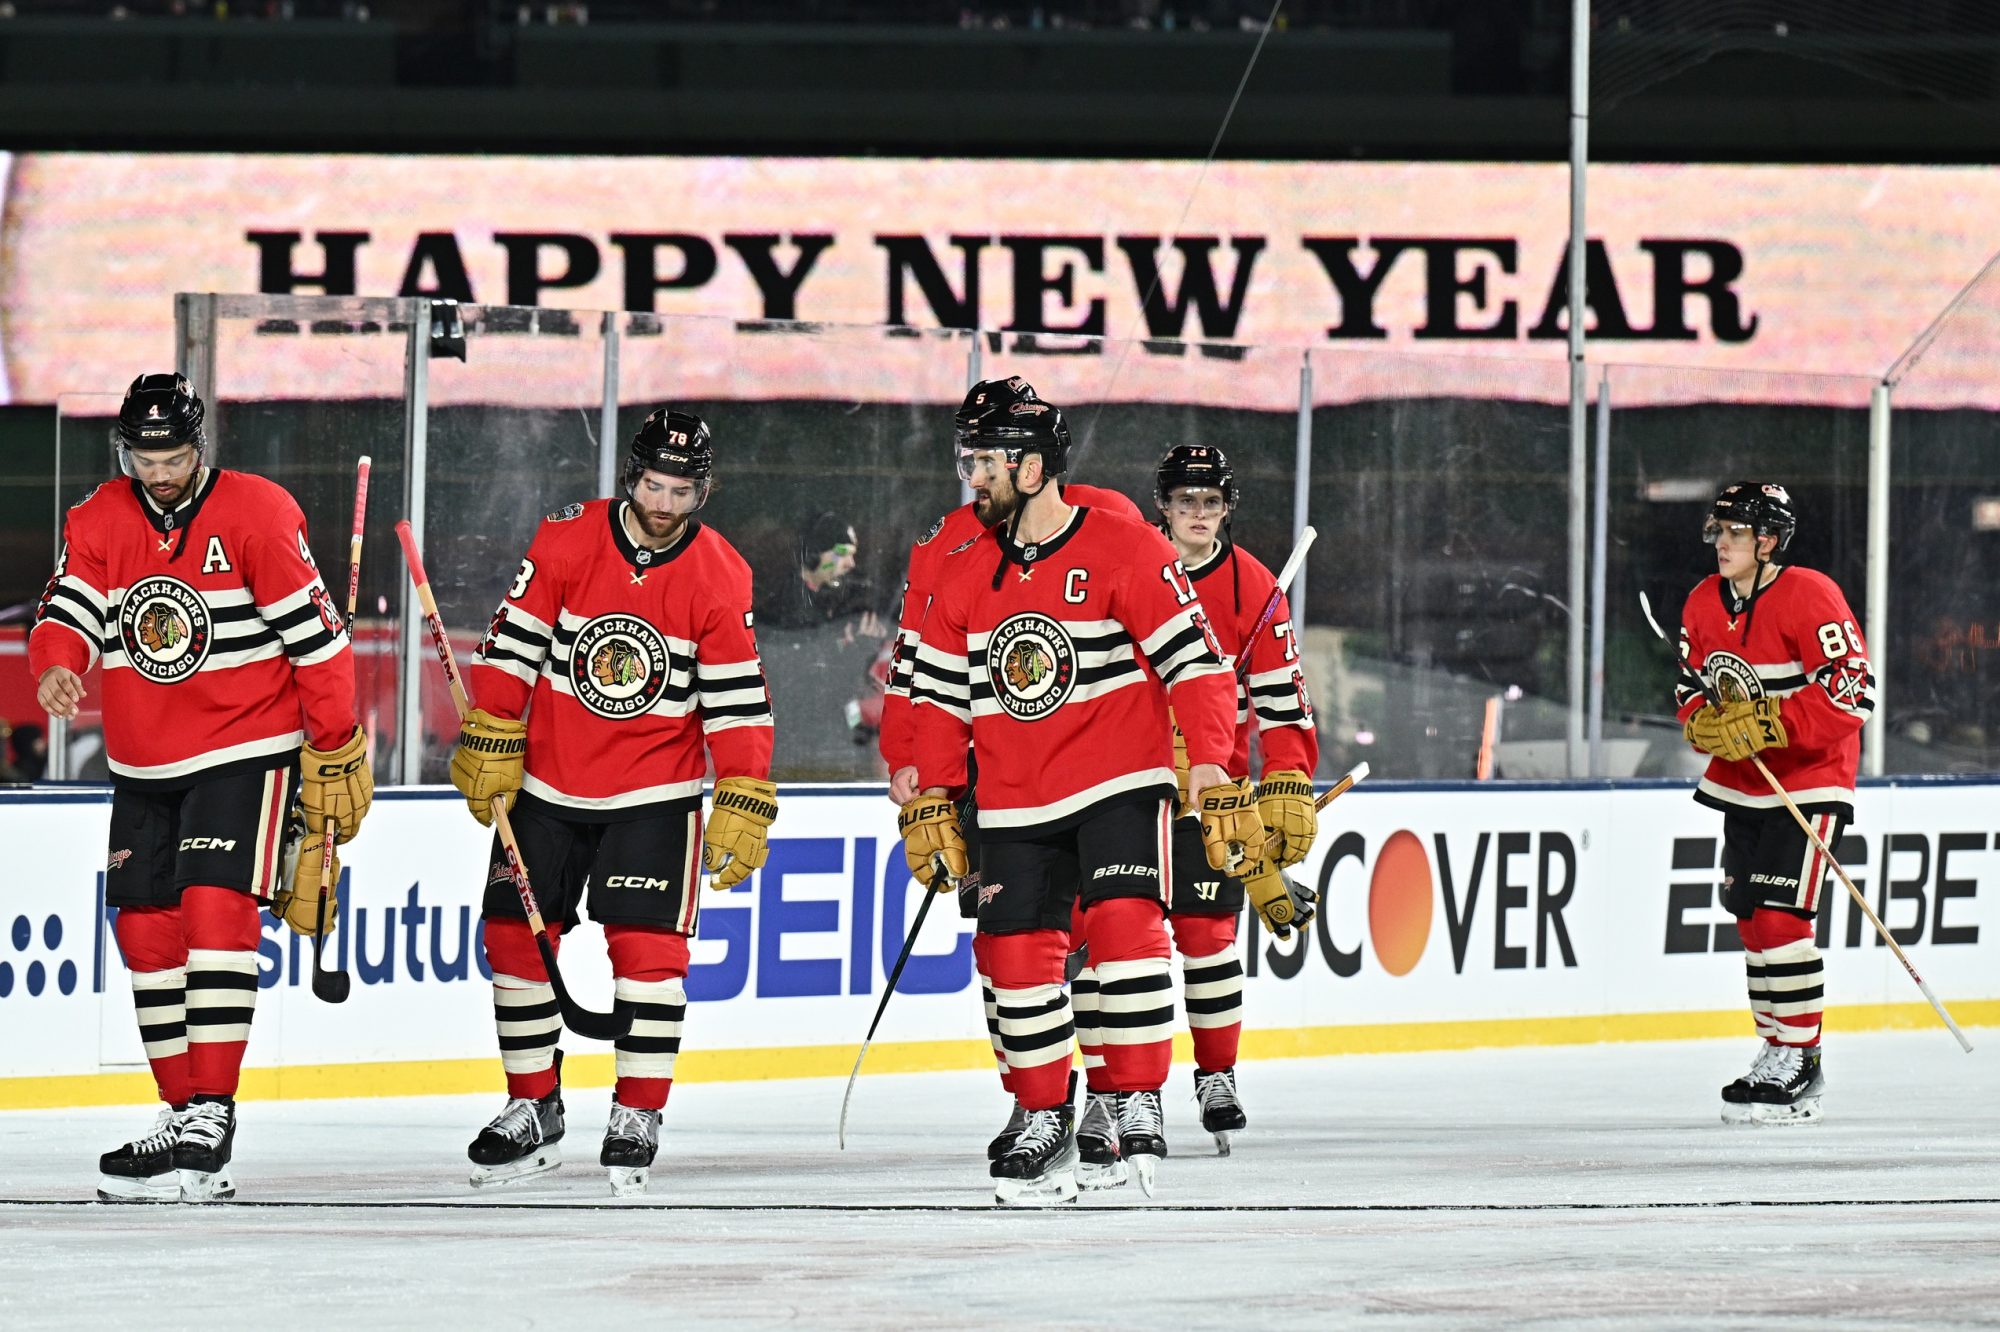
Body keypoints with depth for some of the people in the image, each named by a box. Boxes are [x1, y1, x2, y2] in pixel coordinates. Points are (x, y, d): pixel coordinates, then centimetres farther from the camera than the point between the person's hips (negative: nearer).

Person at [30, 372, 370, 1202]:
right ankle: (182, 1112, 19)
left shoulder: (258, 515, -11)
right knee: (146, 928, 7)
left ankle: (211, 1122, -22)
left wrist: (336, 750, -7)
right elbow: (71, 606, -6)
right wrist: (56, 667, -29)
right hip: (144, 766, 6)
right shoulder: (98, 522, 4)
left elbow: (314, 635, -9)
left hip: (245, 752, -6)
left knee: (216, 910, -18)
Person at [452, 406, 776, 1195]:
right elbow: (512, 643, -3)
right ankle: (533, 1110, 17)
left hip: (654, 790, -2)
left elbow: (738, 699, -6)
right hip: (546, 779, 2)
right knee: (515, 936, 3)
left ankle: (638, 1116, 0)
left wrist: (743, 805, -10)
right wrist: (491, 745, -6)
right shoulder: (566, 543, -8)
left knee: (647, 946, -11)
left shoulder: (720, 579, -8)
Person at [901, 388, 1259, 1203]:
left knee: (1123, 922, -21)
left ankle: (1139, 1106, -13)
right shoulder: (968, 576, 8)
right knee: (1015, 951, 1)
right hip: (1014, 803, 6)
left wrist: (1213, 777, -17)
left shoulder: (1125, 554, -10)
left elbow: (1196, 662, -12)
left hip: (1119, 783, -5)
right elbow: (938, 693, 15)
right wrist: (933, 803, 11)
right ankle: (1044, 1127, 12)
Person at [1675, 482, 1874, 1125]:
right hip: (1740, 782, 8)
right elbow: (1692, 687, 15)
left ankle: (1799, 1064, -9)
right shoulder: (1705, 603, 6)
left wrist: (1768, 724, -26)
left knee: (1780, 917, -15)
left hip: (1808, 782, -8)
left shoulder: (1809, 597, -17)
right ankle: (1777, 1051, 21)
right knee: (1750, 919, 10)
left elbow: (1852, 692, -22)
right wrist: (1707, 723, -8)